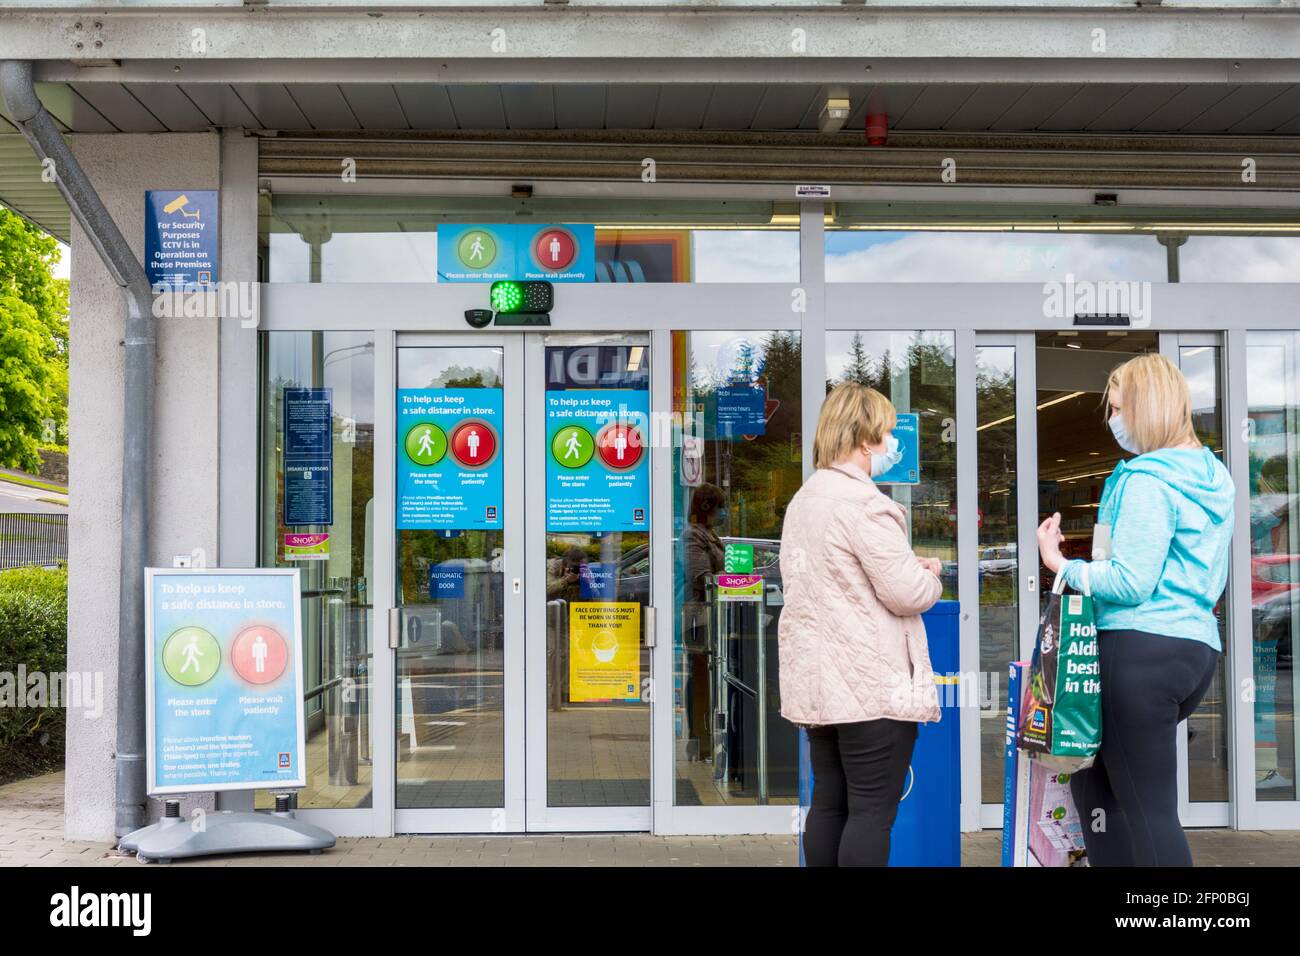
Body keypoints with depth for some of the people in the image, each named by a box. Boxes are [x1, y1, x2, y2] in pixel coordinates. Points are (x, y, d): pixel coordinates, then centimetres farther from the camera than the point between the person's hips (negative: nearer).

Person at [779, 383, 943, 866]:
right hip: (872, 683, -9)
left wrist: (909, 566, 14)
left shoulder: (803, 499, 14)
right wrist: (930, 576, 3)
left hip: (818, 680, 9)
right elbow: (907, 594, -19)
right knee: (872, 810, -1)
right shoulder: (864, 502, -17)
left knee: (829, 803, 13)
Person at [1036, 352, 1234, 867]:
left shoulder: (1146, 480, -13)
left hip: (1144, 649, -9)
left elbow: (1129, 583, -18)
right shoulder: (1213, 477, 16)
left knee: (1148, 807, -3)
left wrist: (1060, 565, -7)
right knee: (1096, 778, 20)